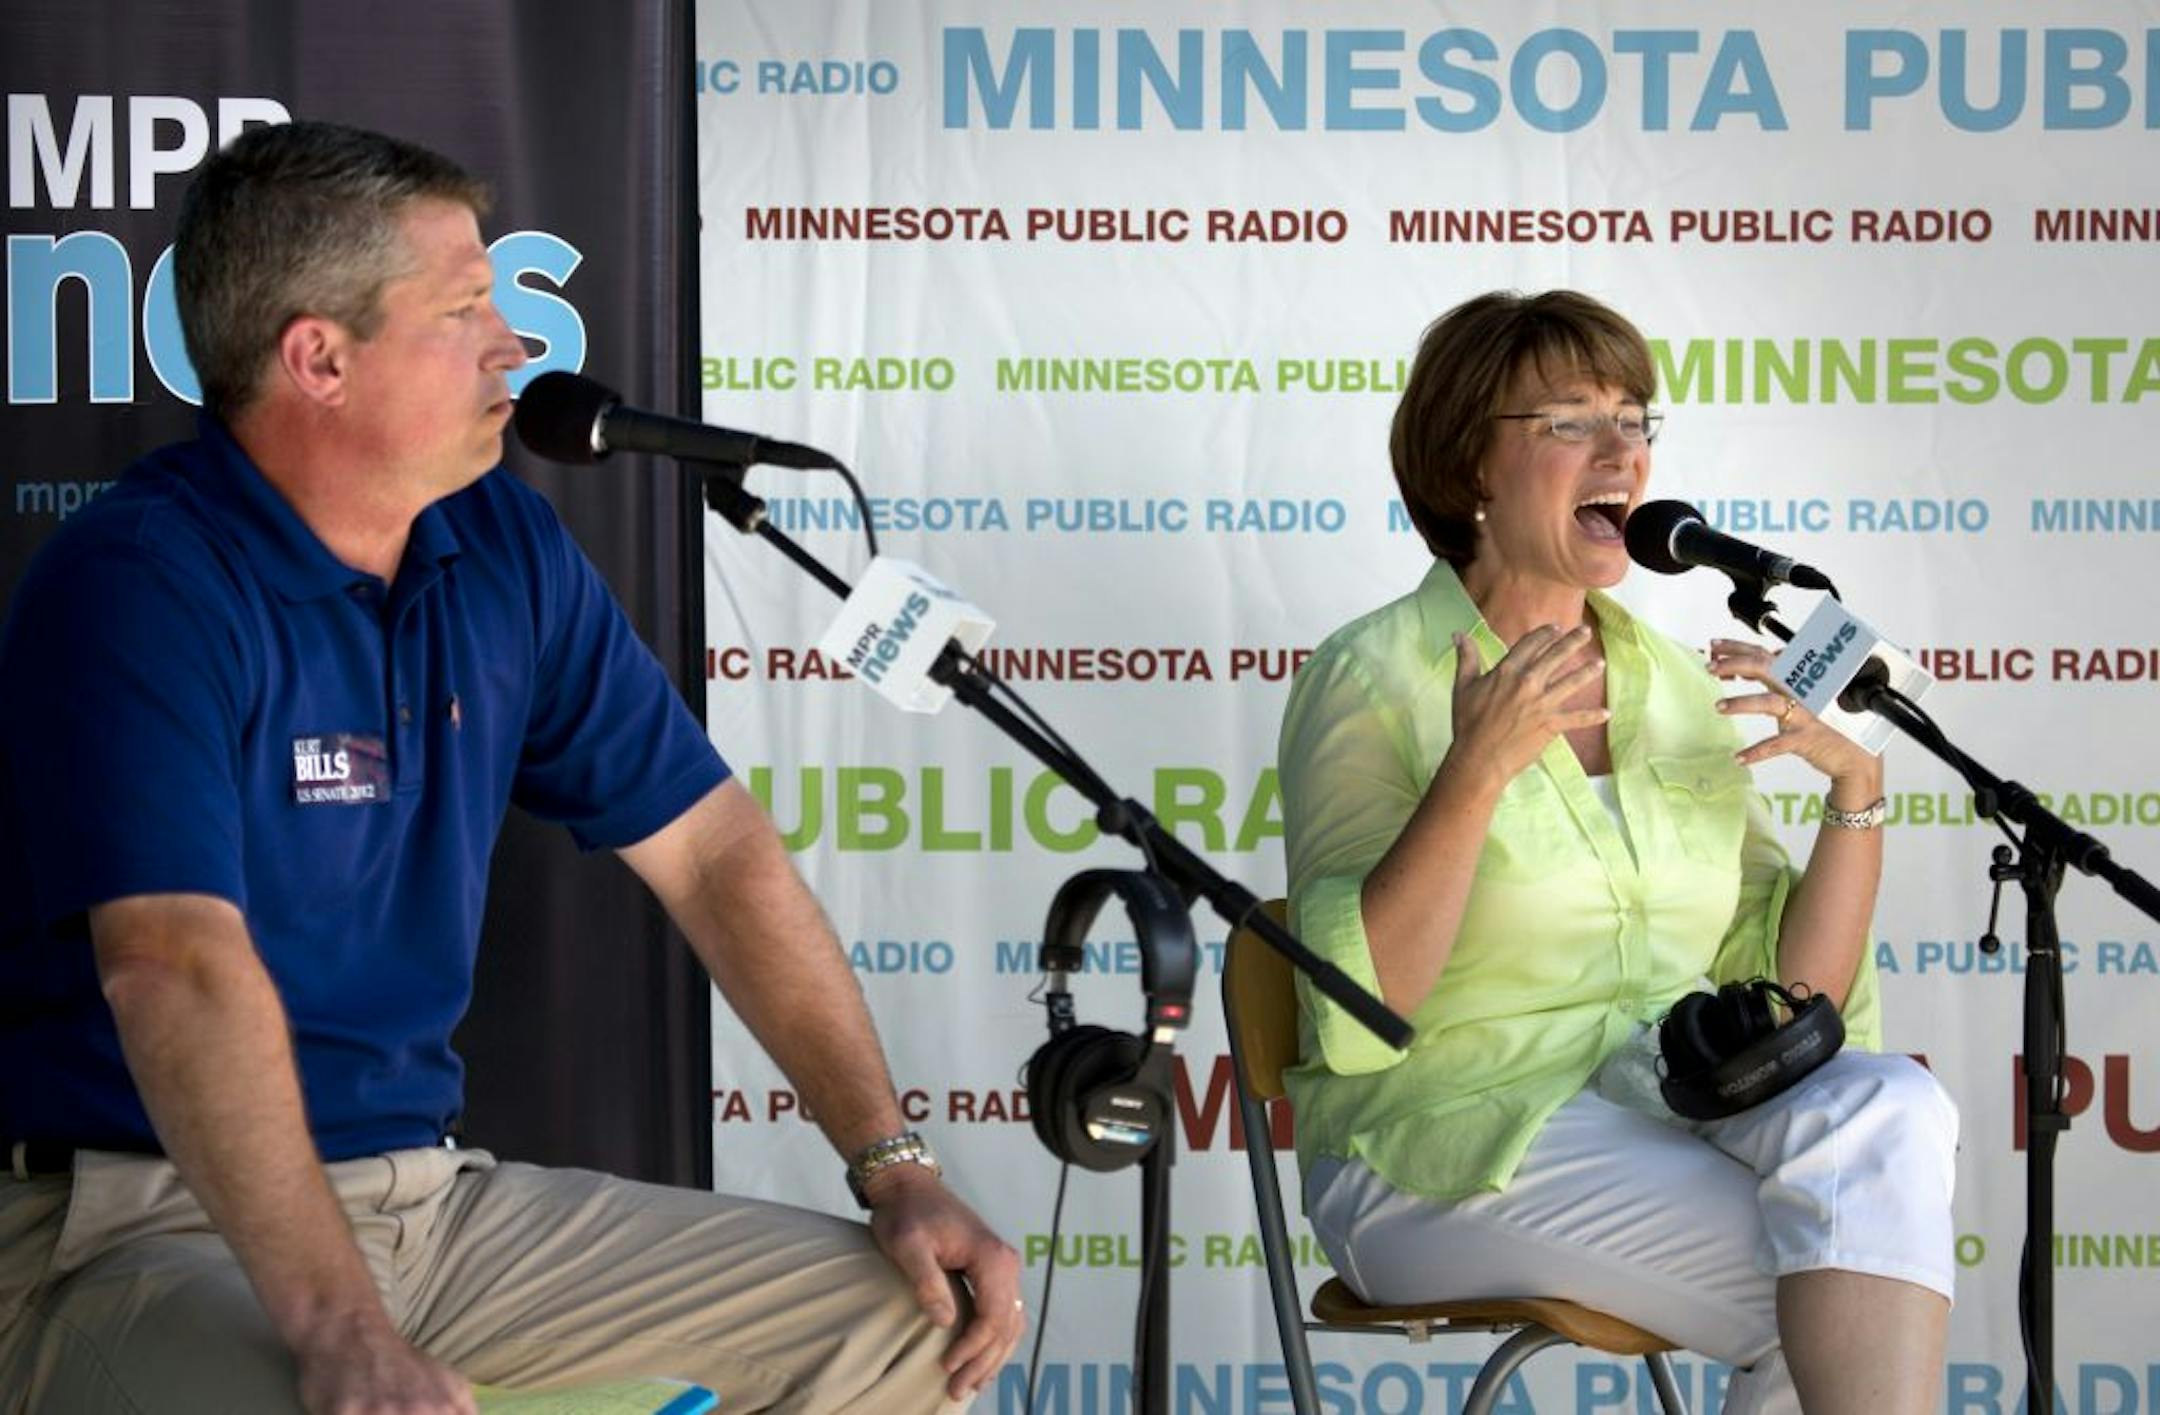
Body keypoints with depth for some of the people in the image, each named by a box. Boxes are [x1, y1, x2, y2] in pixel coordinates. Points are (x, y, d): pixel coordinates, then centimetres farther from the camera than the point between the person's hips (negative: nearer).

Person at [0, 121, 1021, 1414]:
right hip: (146, 1224, -8)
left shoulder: (505, 550, 8)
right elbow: (177, 966, -29)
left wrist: (896, 1168, 3)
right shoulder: (139, 590, -16)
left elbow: (711, 849, 12)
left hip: (426, 1195, 8)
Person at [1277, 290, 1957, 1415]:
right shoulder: (1373, 679, -3)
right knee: (1861, 1311, -28)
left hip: (1673, 1099, 6)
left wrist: (1856, 789, -2)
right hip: (1452, 1137, -6)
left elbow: (1790, 992, 11)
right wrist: (1475, 776, -23)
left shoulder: (1681, 687, 14)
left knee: (1889, 1107, -27)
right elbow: (1352, 1012, -14)